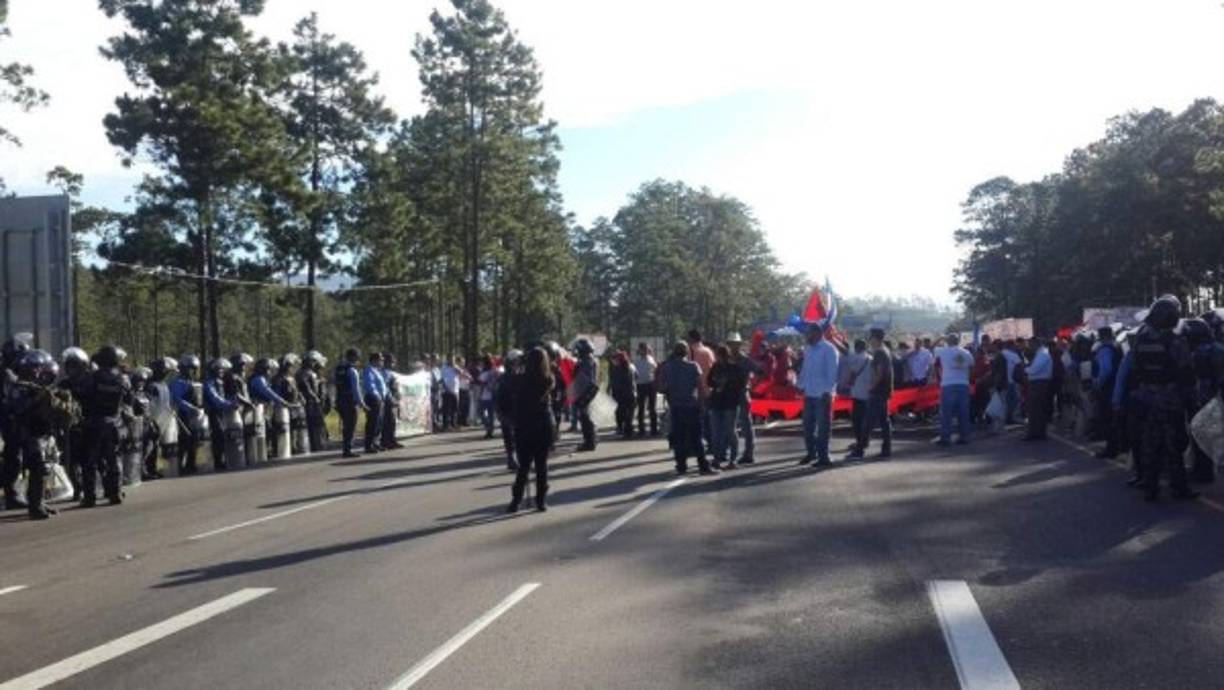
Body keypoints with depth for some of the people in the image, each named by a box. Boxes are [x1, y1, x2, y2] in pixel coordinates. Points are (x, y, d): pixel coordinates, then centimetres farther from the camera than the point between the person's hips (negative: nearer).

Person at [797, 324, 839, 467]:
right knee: (808, 425, 12)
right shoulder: (808, 349, 13)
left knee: (823, 427, -1)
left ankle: (823, 456, 6)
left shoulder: (828, 349, -11)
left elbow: (832, 372, -14)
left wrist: (828, 391, -18)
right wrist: (801, 385, 12)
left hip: (823, 395, -7)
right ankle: (811, 452, 25)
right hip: (809, 394, 7)